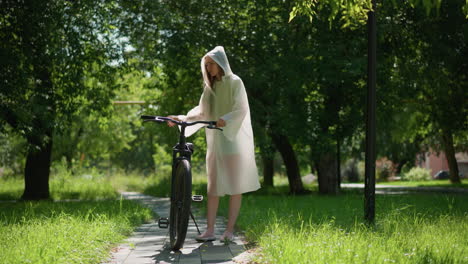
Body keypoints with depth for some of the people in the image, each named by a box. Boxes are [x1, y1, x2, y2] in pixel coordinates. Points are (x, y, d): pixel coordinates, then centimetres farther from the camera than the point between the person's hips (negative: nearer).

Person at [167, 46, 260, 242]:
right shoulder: (210, 86, 15)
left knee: (234, 186, -2)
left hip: (233, 139, -6)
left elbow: (241, 109, -12)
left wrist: (225, 120, -29)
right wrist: (184, 118, -4)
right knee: (213, 187, 2)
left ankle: (230, 230, 2)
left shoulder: (234, 82, -3)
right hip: (214, 140, 6)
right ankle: (210, 230, 0)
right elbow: (202, 112, 13)